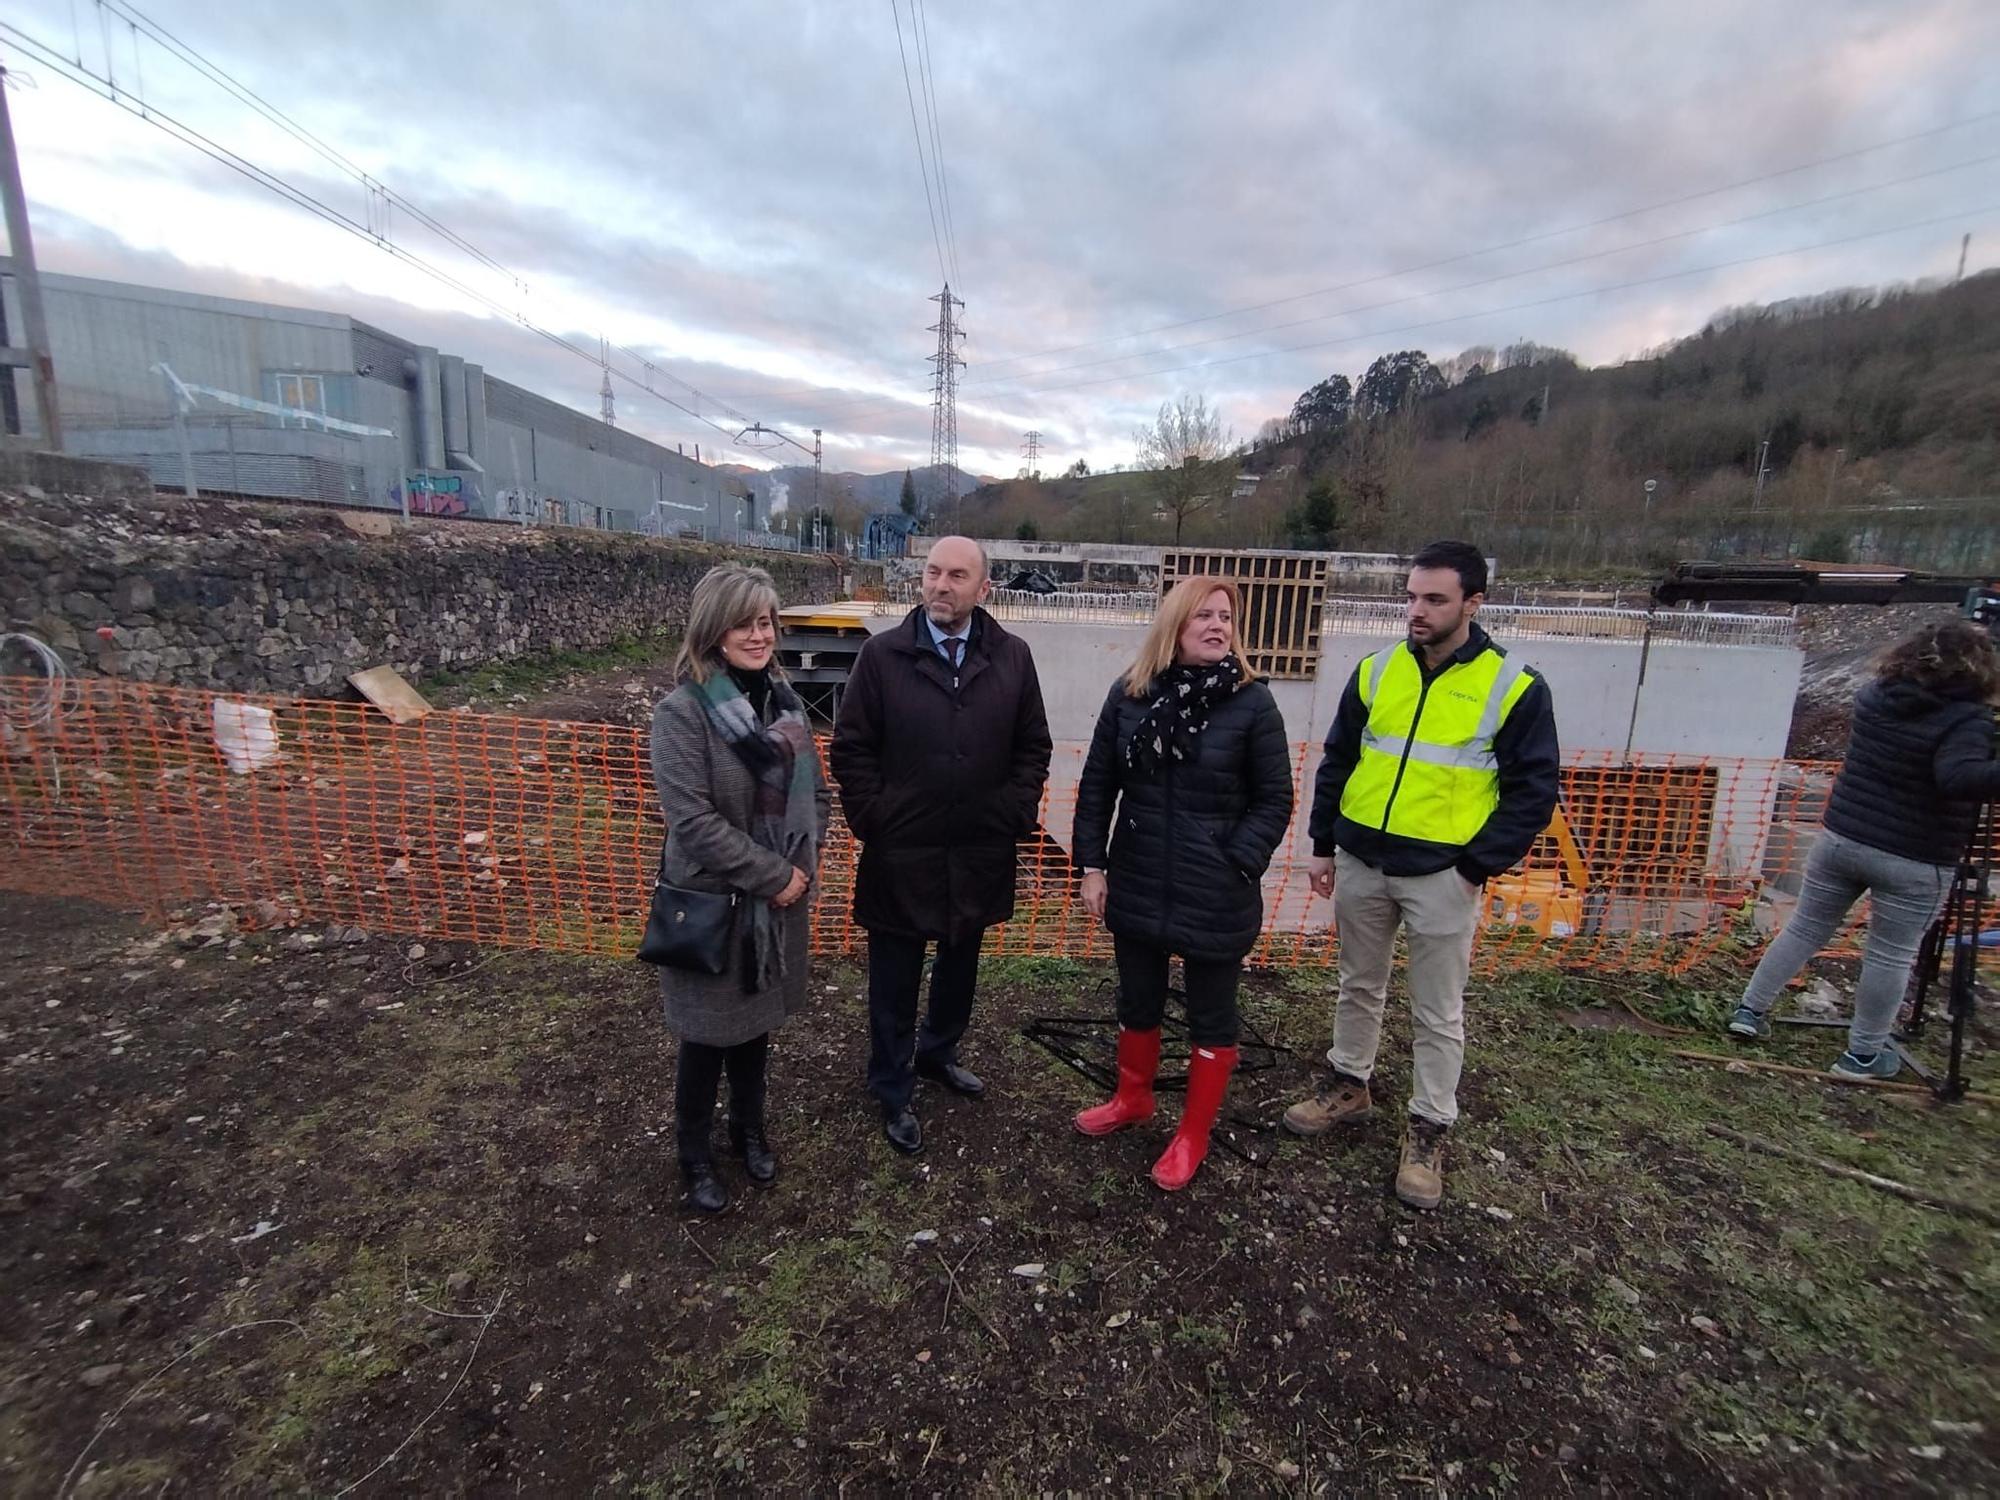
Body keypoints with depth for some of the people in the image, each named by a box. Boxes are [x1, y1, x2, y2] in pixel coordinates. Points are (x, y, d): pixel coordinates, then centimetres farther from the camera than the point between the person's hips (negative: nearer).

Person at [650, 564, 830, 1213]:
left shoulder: (783, 699, 2)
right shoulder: (683, 710, -18)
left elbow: (815, 791, 10)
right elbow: (693, 820, -23)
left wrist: (804, 864, -1)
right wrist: (773, 874, -18)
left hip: (779, 899, 6)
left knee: (758, 1021, 22)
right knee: (708, 1036, 13)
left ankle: (749, 1131, 45)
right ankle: (695, 1155, 37)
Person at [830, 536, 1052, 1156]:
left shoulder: (1013, 657, -1)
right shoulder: (882, 654, -8)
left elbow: (1033, 746, 5)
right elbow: (851, 748, -4)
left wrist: (1015, 818, -2)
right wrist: (871, 821, -8)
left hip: (980, 855, 3)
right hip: (900, 855, -2)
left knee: (960, 967, 22)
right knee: (895, 983, 12)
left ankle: (938, 1052, 48)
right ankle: (893, 1092, 33)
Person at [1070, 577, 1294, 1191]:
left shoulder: (1253, 702, -10)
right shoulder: (1130, 693, -3)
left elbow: (1274, 799, -5)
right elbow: (1097, 784, 2)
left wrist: (1238, 866, -14)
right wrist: (1092, 864, -1)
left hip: (1215, 895, -3)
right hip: (1137, 883, 3)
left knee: (1210, 1014, 13)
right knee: (1137, 1000, 20)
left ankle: (1193, 1135, 34)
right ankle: (1132, 1099, 45)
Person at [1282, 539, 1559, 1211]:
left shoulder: (1514, 687, -8)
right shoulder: (1375, 671, 2)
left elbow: (1533, 790, -5)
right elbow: (1336, 762, 8)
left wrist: (1477, 867, -10)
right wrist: (1324, 846, 6)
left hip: (1442, 877, -3)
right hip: (1361, 865, 4)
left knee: (1438, 1014, 9)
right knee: (1359, 986, 19)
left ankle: (1427, 1130, 26)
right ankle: (1349, 1086, 39)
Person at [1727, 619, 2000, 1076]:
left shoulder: (1874, 696, 1)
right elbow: (1961, 778, -30)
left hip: (1841, 837, 4)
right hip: (1914, 861, -4)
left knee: (1804, 928, 16)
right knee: (1891, 956, 9)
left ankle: (1750, 1010, 22)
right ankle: (1863, 1055, 21)